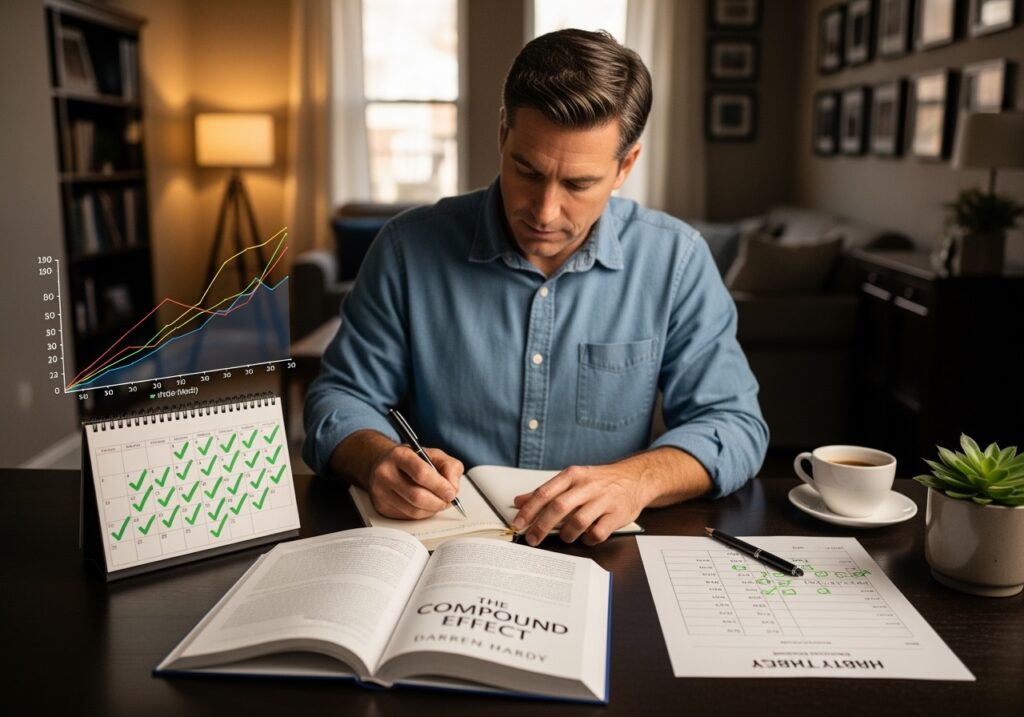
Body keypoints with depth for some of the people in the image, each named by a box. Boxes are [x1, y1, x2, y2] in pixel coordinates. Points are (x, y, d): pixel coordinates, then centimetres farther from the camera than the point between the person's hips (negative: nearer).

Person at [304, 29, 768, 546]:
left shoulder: (677, 261, -5)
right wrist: (379, 458, -22)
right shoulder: (409, 248, -5)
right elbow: (340, 397, 1)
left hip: (604, 557, 0)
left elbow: (734, 423, -3)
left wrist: (638, 479, -24)